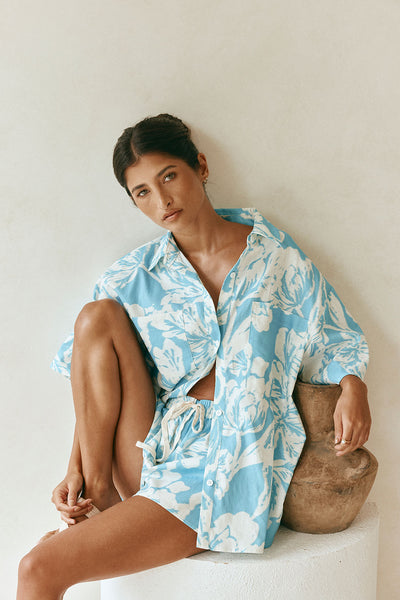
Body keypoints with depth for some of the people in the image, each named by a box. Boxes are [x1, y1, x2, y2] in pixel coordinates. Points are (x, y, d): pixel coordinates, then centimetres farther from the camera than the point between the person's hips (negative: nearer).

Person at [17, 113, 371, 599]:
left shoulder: (276, 257, 1)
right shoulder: (136, 276, 6)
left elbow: (334, 341, 7)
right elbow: (96, 382, 6)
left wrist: (352, 386, -14)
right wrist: (76, 469, -6)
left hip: (225, 463, -4)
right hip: (152, 447, 4)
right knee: (97, 316, -20)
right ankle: (100, 500, -12)